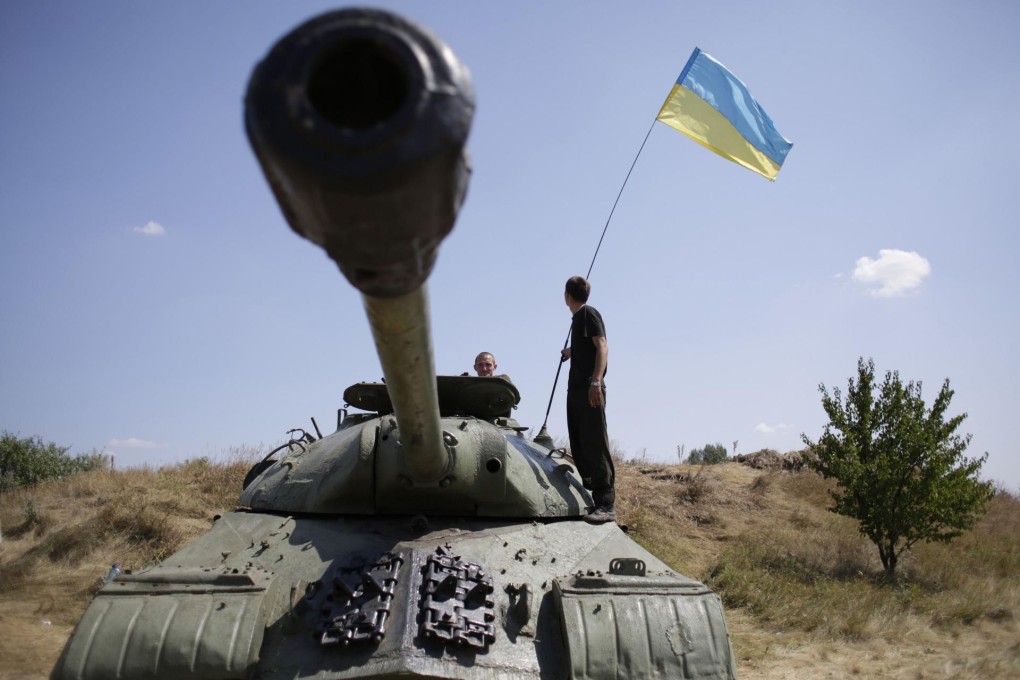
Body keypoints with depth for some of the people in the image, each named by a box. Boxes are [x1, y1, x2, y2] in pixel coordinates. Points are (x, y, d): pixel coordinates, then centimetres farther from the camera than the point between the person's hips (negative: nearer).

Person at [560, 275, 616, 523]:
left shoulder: (589, 313, -3)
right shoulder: (577, 317, 21)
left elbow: (602, 347, -14)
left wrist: (596, 381, -26)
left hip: (589, 388, -9)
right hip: (575, 389, 9)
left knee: (595, 444, -14)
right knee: (579, 446, 7)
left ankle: (606, 505, -15)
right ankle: (590, 496, 11)